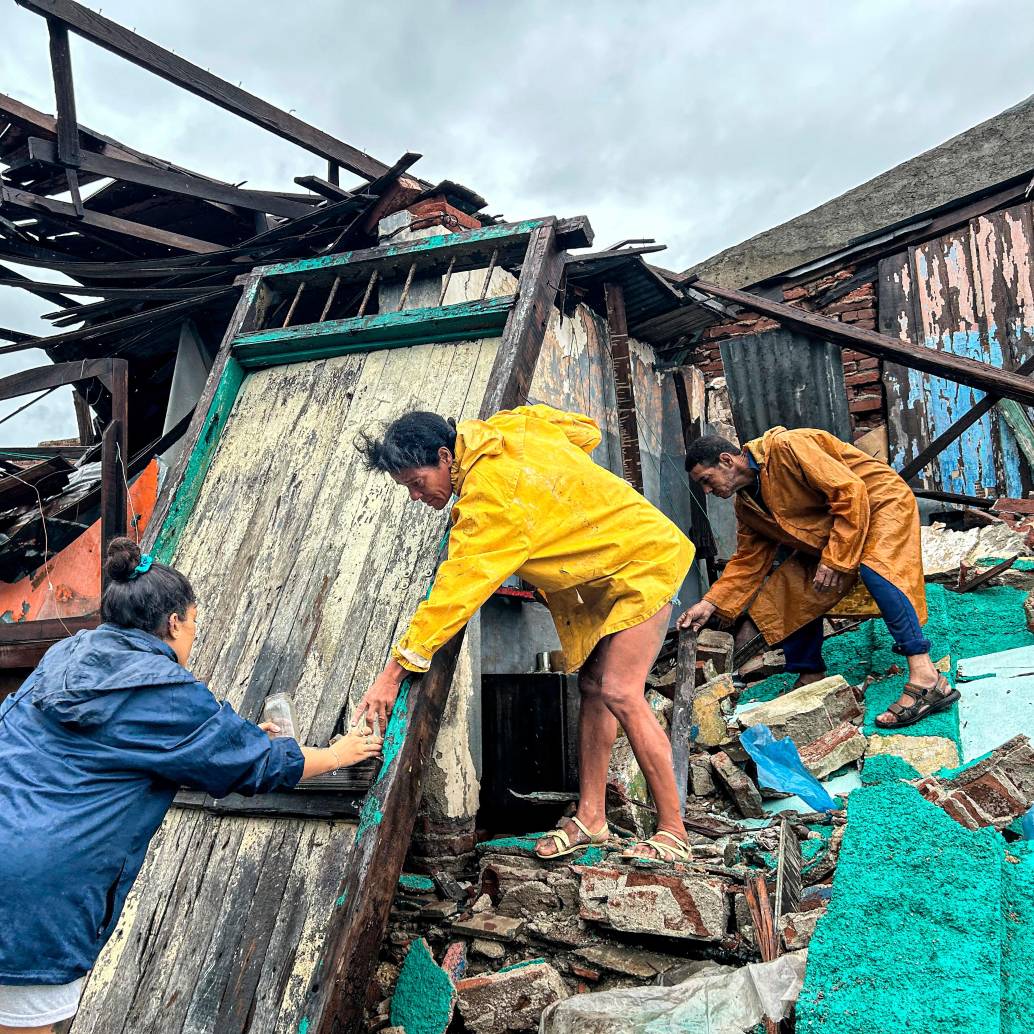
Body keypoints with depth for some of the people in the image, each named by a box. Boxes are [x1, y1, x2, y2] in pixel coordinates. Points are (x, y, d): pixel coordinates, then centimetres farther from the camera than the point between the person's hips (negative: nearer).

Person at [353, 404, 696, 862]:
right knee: (592, 686, 6)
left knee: (620, 693, -16)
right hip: (604, 571, 10)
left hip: (642, 562, -10)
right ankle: (590, 817, 12)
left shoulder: (491, 497, -31)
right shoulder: (505, 429, -5)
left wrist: (395, 669, -28)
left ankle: (673, 833, -4)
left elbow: (456, 591, -32)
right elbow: (586, 432, 8)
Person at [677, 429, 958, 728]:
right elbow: (748, 560, 7)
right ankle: (811, 677, 14)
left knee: (874, 569, -33)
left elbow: (850, 491, -29)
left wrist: (834, 559, -30)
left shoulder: (785, 448, -27)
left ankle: (925, 678, -37)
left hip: (881, 500, -9)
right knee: (796, 587, 1)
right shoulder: (746, 504, 1)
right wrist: (711, 604, -3)